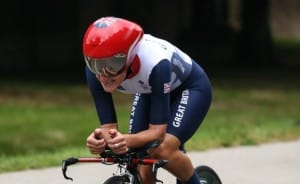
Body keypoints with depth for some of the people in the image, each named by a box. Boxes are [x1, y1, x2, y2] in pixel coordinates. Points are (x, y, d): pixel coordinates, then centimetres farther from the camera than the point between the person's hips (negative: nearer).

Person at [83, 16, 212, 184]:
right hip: (148, 91, 5)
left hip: (189, 88, -5)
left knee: (163, 149, -27)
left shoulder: (155, 64, -42)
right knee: (140, 166, -9)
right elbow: (109, 128, -26)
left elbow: (157, 131, -38)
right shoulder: (96, 71, -29)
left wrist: (128, 140, -58)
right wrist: (99, 139, -50)